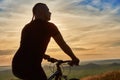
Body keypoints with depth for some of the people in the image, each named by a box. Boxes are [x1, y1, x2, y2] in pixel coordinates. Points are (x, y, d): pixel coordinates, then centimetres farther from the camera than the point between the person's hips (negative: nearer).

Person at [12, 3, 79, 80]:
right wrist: (74, 58, 20)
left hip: (17, 65, 8)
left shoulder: (27, 26, 23)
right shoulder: (49, 26, 2)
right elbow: (63, 45, 7)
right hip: (31, 66, -7)